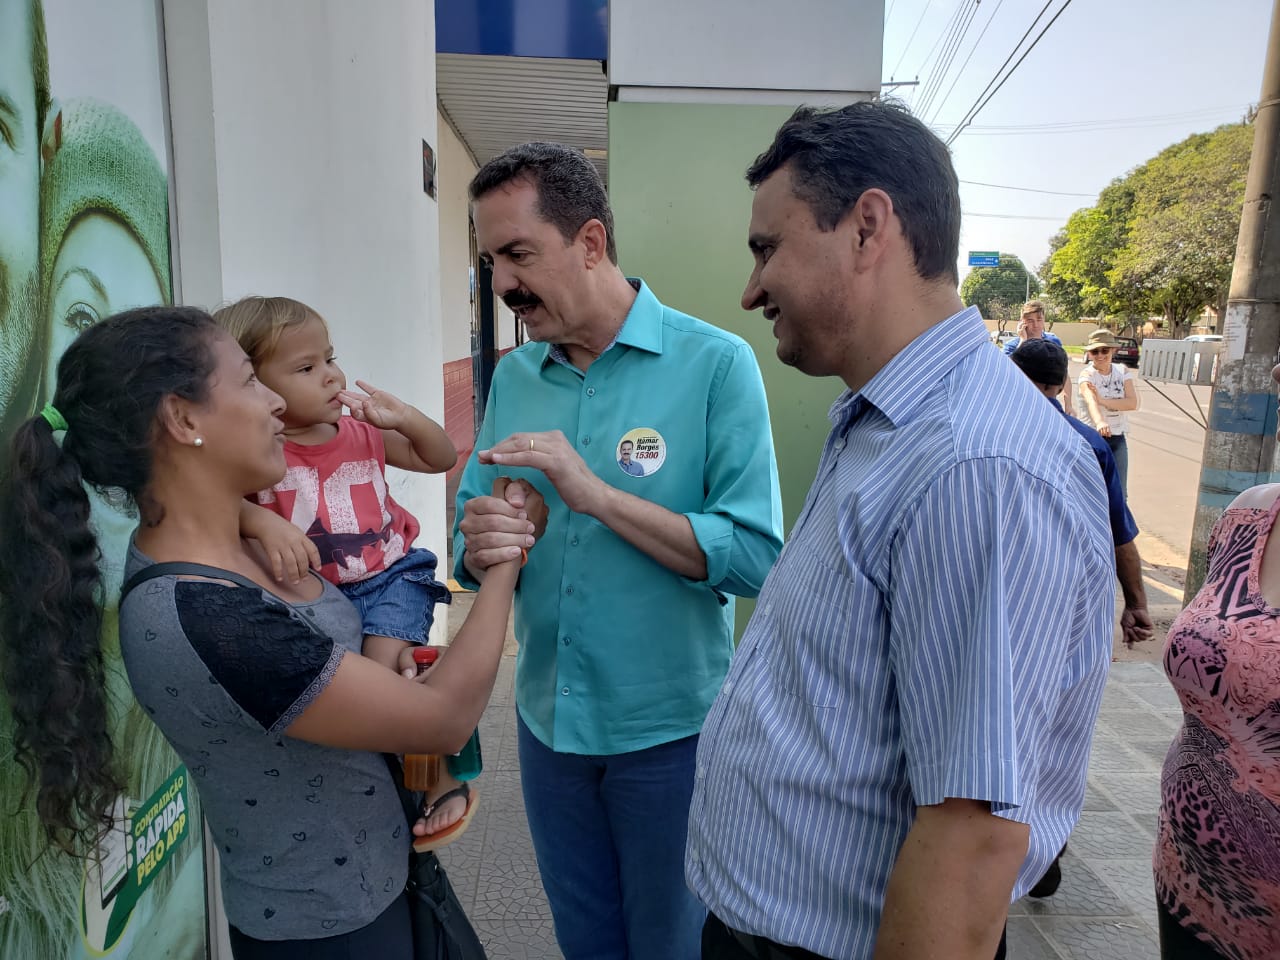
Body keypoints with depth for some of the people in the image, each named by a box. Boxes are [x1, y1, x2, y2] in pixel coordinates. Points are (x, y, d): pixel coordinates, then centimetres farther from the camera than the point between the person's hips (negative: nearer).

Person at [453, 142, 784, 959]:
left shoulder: (715, 364, -14)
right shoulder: (513, 378, 1)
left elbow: (755, 556, -20)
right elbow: (474, 546, 3)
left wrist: (598, 495, -27)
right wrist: (480, 547, -20)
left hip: (672, 728, -4)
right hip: (548, 722, 5)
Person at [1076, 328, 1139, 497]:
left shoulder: (1122, 371, 2)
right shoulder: (1087, 375, -10)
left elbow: (1132, 403, -12)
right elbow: (1091, 401, -31)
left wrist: (1102, 400, -25)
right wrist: (1099, 422, -50)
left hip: (1118, 439, 4)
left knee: (1119, 493, 6)